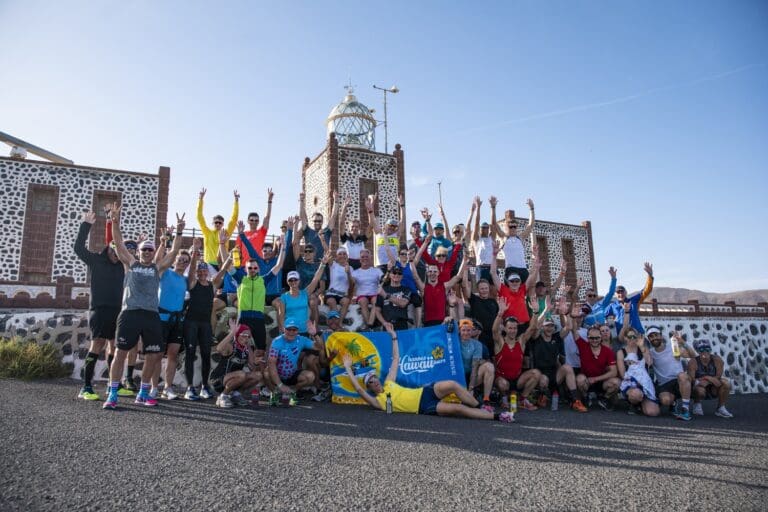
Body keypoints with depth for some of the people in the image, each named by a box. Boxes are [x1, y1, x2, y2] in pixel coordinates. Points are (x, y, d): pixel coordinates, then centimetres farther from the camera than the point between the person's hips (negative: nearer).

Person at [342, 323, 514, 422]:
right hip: (424, 407, -6)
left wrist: (394, 337, 18)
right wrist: (348, 368, -10)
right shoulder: (378, 402, 1)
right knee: (457, 408, -23)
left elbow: (396, 360, 21)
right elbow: (358, 388, -12)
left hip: (424, 392, 6)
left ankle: (481, 407, -5)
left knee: (453, 384, -21)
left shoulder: (388, 384, 19)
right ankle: (497, 416, -19)